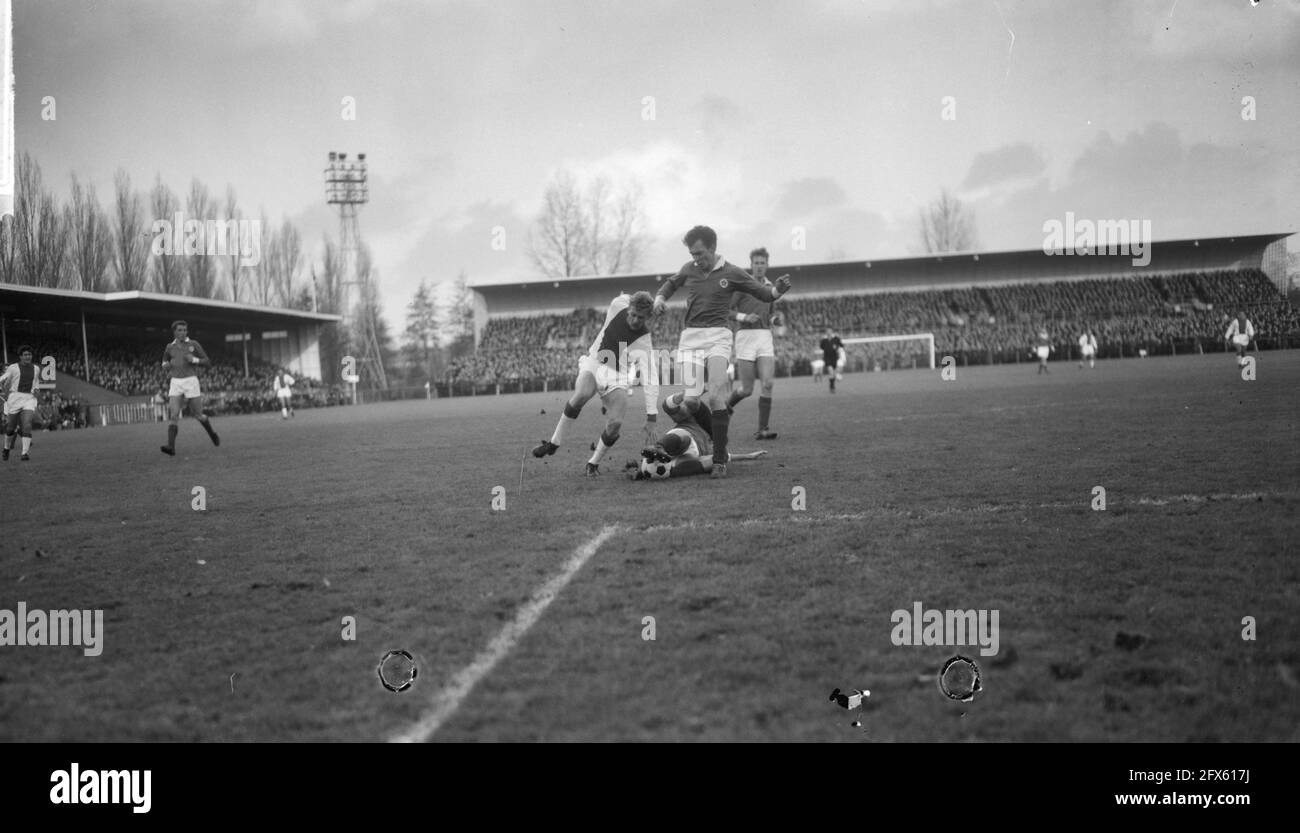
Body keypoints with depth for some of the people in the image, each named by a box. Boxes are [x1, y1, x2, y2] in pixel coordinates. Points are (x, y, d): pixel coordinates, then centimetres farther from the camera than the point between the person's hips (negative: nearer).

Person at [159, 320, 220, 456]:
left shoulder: (194, 344, 2)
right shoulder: (170, 347, 11)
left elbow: (207, 361, 3)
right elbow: (164, 361, 28)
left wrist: (194, 359, -15)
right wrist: (166, 364, 3)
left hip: (191, 381, -2)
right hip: (175, 382, 2)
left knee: (198, 414, 5)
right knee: (173, 414, -13)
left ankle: (212, 433, 35)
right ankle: (171, 447, -22)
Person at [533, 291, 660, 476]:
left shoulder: (644, 342, -20)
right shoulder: (618, 305, -14)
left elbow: (651, 381, -24)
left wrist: (651, 419, -28)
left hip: (616, 376, -1)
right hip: (593, 362, 1)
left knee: (615, 423, -22)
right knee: (581, 395, -32)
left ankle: (594, 462, 4)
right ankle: (553, 443, -19)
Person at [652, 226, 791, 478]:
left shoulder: (732, 274, 3)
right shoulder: (689, 270, 11)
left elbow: (763, 294, 6)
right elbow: (671, 284, 31)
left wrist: (778, 290, -15)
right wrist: (660, 298, 11)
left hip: (717, 336, -3)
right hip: (690, 337, 3)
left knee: (715, 396, -19)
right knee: (692, 398, -10)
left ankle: (719, 459, -14)